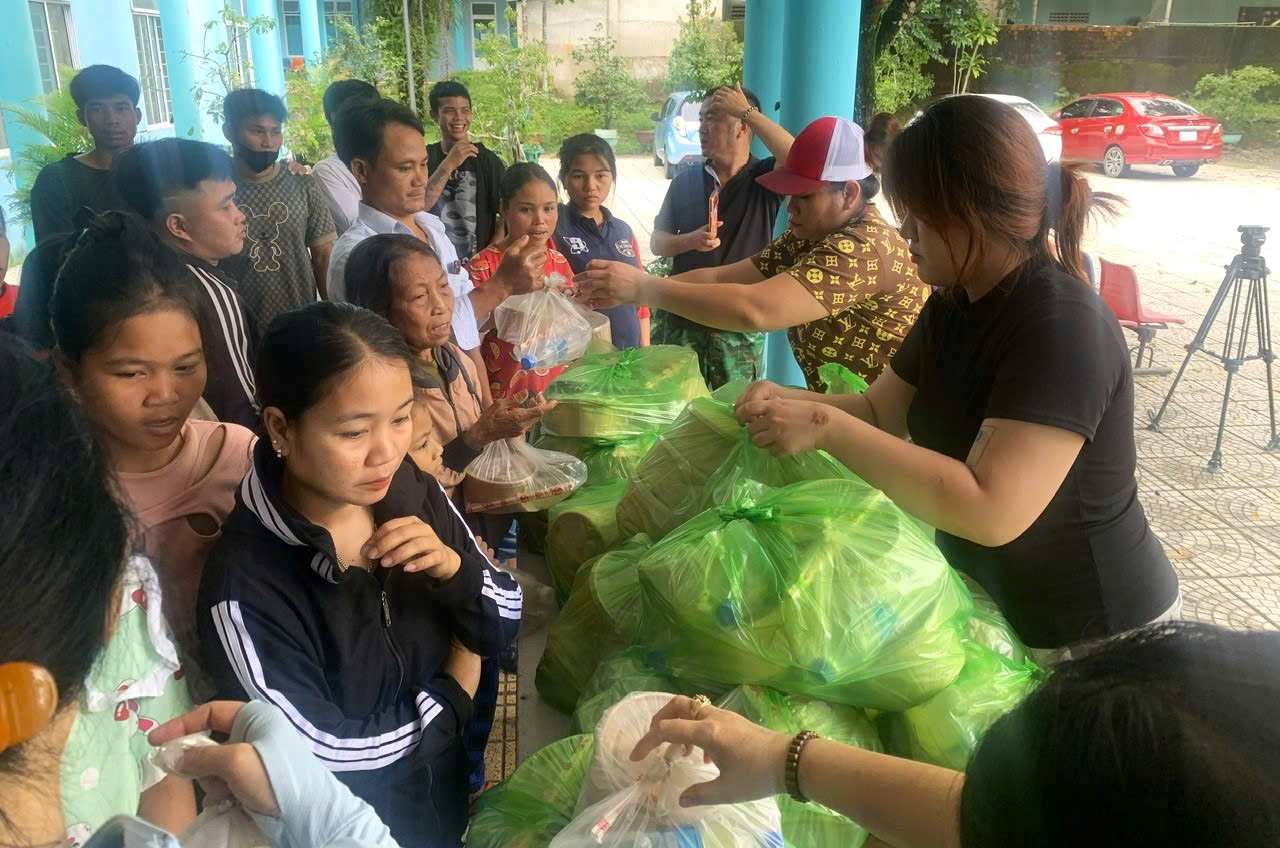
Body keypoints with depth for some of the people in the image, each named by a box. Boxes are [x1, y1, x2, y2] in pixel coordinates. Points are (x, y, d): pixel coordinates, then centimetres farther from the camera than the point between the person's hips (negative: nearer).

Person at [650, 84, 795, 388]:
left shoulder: (764, 179, -3)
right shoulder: (686, 180, 7)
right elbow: (657, 242, 9)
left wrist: (747, 110, -18)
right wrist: (690, 240, -13)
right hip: (680, 323, 3)